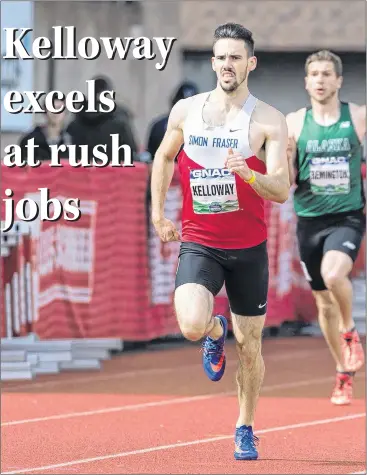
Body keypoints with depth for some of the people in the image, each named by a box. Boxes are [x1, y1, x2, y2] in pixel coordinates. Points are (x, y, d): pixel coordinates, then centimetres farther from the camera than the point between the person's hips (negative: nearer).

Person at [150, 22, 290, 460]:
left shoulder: (269, 121, -7)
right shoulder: (186, 111, 1)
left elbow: (281, 191, -13)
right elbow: (164, 158, 20)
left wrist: (249, 175, -33)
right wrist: (157, 213, 13)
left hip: (249, 248, 0)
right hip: (198, 242, 0)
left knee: (249, 345, 7)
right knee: (191, 325, -24)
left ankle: (245, 429, 28)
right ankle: (216, 332, 14)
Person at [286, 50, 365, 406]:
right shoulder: (294, 123, 2)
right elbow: (286, 182, 2)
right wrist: (286, 155, -17)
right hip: (310, 219, 3)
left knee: (333, 274, -30)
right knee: (324, 302, 10)